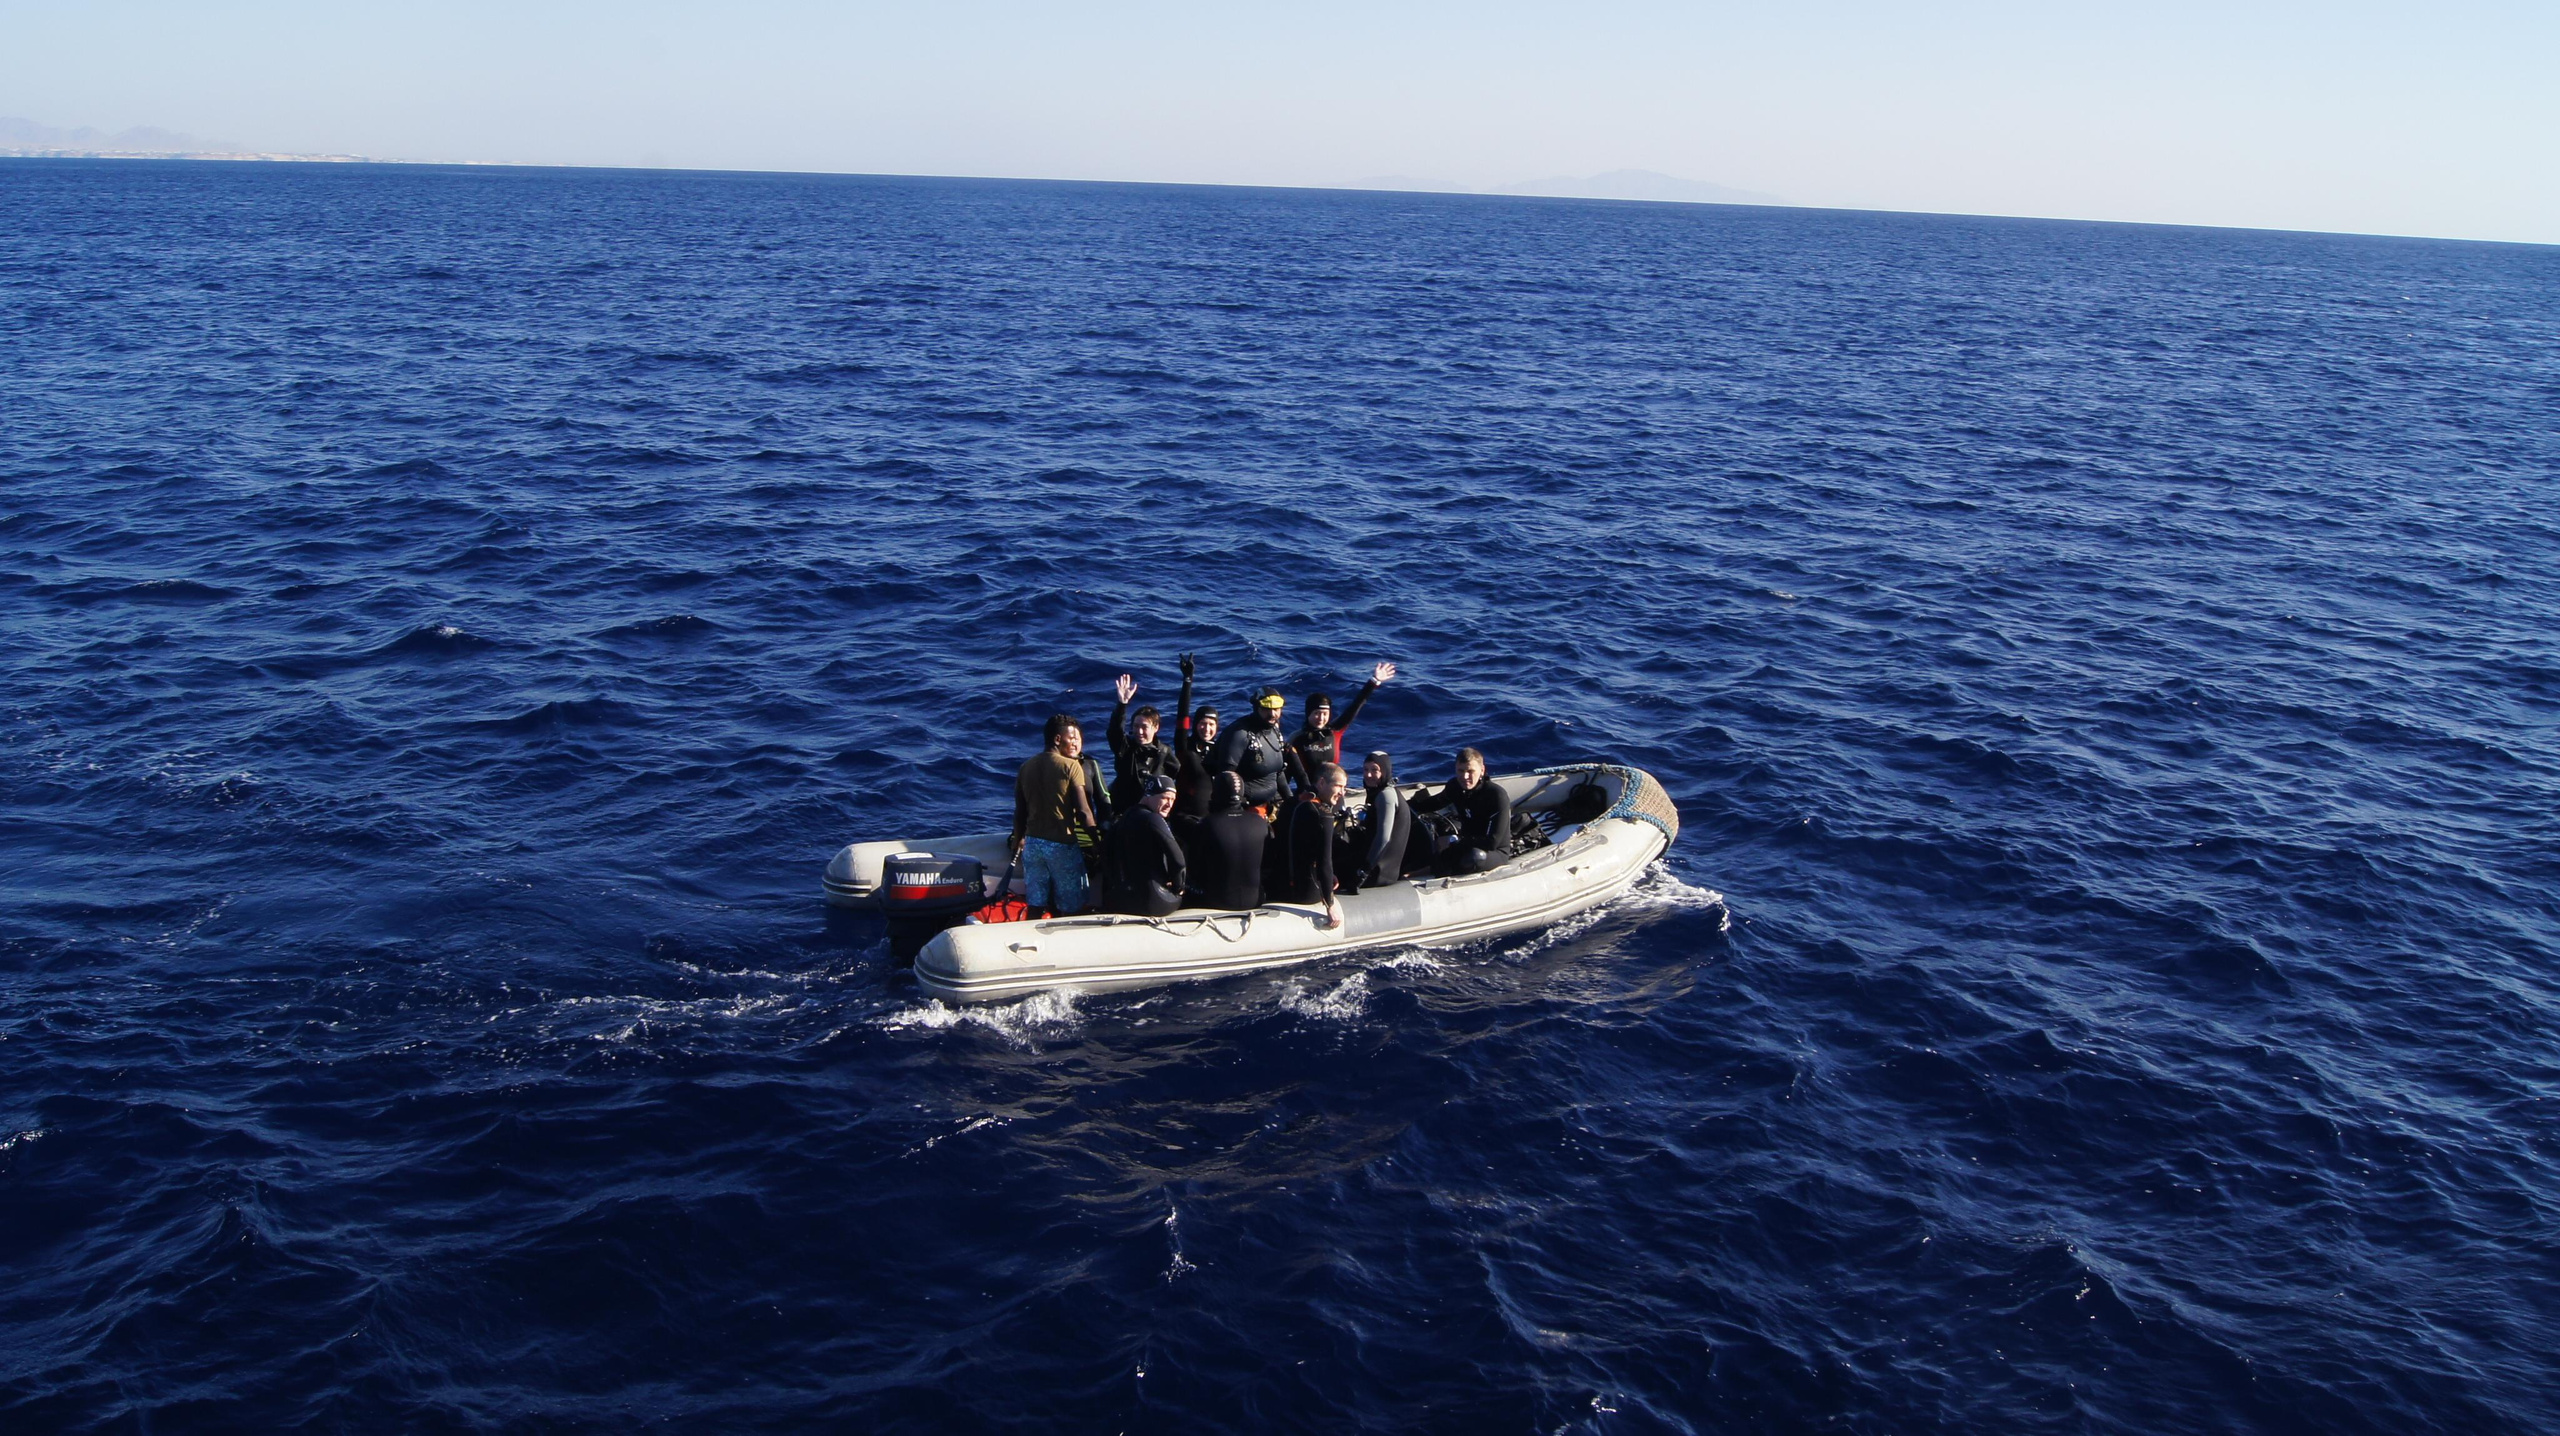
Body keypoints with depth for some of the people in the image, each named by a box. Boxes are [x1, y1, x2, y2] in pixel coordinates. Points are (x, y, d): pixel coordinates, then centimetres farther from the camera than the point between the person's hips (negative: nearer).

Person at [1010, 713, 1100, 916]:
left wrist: (1018, 840, 24)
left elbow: (1020, 812, 10)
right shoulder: (1071, 765, -9)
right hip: (1062, 844, -5)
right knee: (1068, 907, 3)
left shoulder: (1026, 768, 7)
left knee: (1035, 905, 9)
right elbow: (1083, 811, -13)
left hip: (1032, 843, 5)